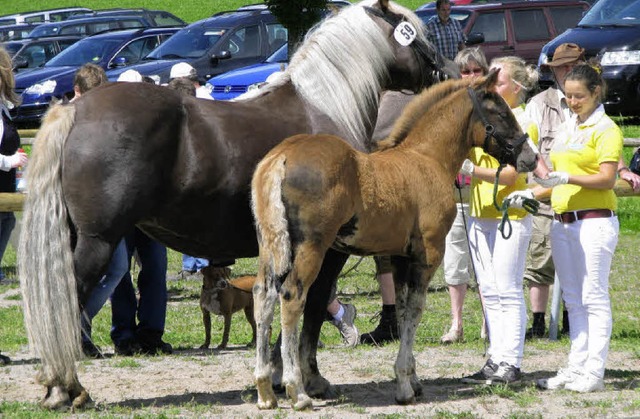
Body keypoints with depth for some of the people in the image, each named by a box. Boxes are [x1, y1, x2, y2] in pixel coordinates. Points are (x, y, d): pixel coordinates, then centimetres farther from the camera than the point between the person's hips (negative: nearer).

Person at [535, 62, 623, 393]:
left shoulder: (605, 129, -6)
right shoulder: (566, 129, 17)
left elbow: (607, 179, -16)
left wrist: (566, 179, -27)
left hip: (594, 220, -8)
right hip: (562, 221, 8)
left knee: (594, 298, -5)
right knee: (573, 300, 9)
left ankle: (594, 372, -4)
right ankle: (576, 367, 13)